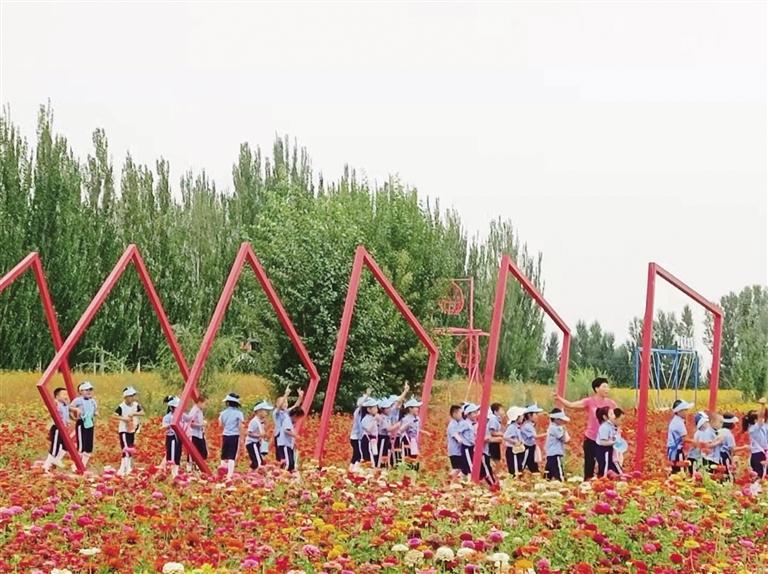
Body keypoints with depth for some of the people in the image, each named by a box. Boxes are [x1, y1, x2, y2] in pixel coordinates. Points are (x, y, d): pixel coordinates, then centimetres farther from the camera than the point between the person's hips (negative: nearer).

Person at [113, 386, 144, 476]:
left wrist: (134, 413, -23)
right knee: (126, 450, -14)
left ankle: (128, 467, 30)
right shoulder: (121, 407, -17)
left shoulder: (136, 405, -1)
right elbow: (113, 415, -23)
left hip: (132, 430, 6)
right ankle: (122, 470, -13)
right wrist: (123, 418, -30)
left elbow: (142, 413, -9)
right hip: (123, 430, -6)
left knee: (130, 449, 15)